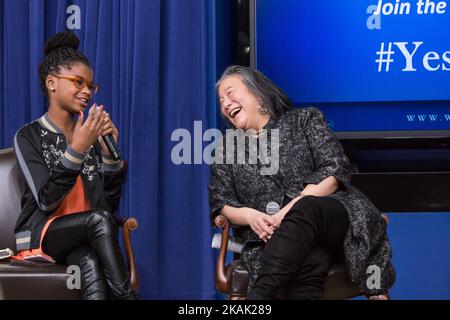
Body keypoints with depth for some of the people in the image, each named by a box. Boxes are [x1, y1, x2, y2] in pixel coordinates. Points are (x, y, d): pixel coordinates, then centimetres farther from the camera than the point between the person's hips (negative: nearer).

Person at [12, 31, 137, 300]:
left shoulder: (91, 135, 9)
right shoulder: (29, 136, -1)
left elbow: (110, 203, 3)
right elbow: (46, 201, -15)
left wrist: (109, 151, -9)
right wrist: (77, 149, -23)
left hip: (84, 237, 3)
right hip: (41, 235, -2)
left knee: (91, 263, -34)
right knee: (99, 218, -31)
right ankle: (125, 296, -25)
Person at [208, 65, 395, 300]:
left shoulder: (305, 119, 12)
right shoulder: (225, 149, 21)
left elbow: (335, 170, -2)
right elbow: (221, 202, 15)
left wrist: (288, 211, -15)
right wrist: (250, 216, -10)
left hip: (335, 216, -1)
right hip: (273, 240, 1)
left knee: (305, 209, -39)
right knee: (308, 264, -38)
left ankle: (257, 295, -50)